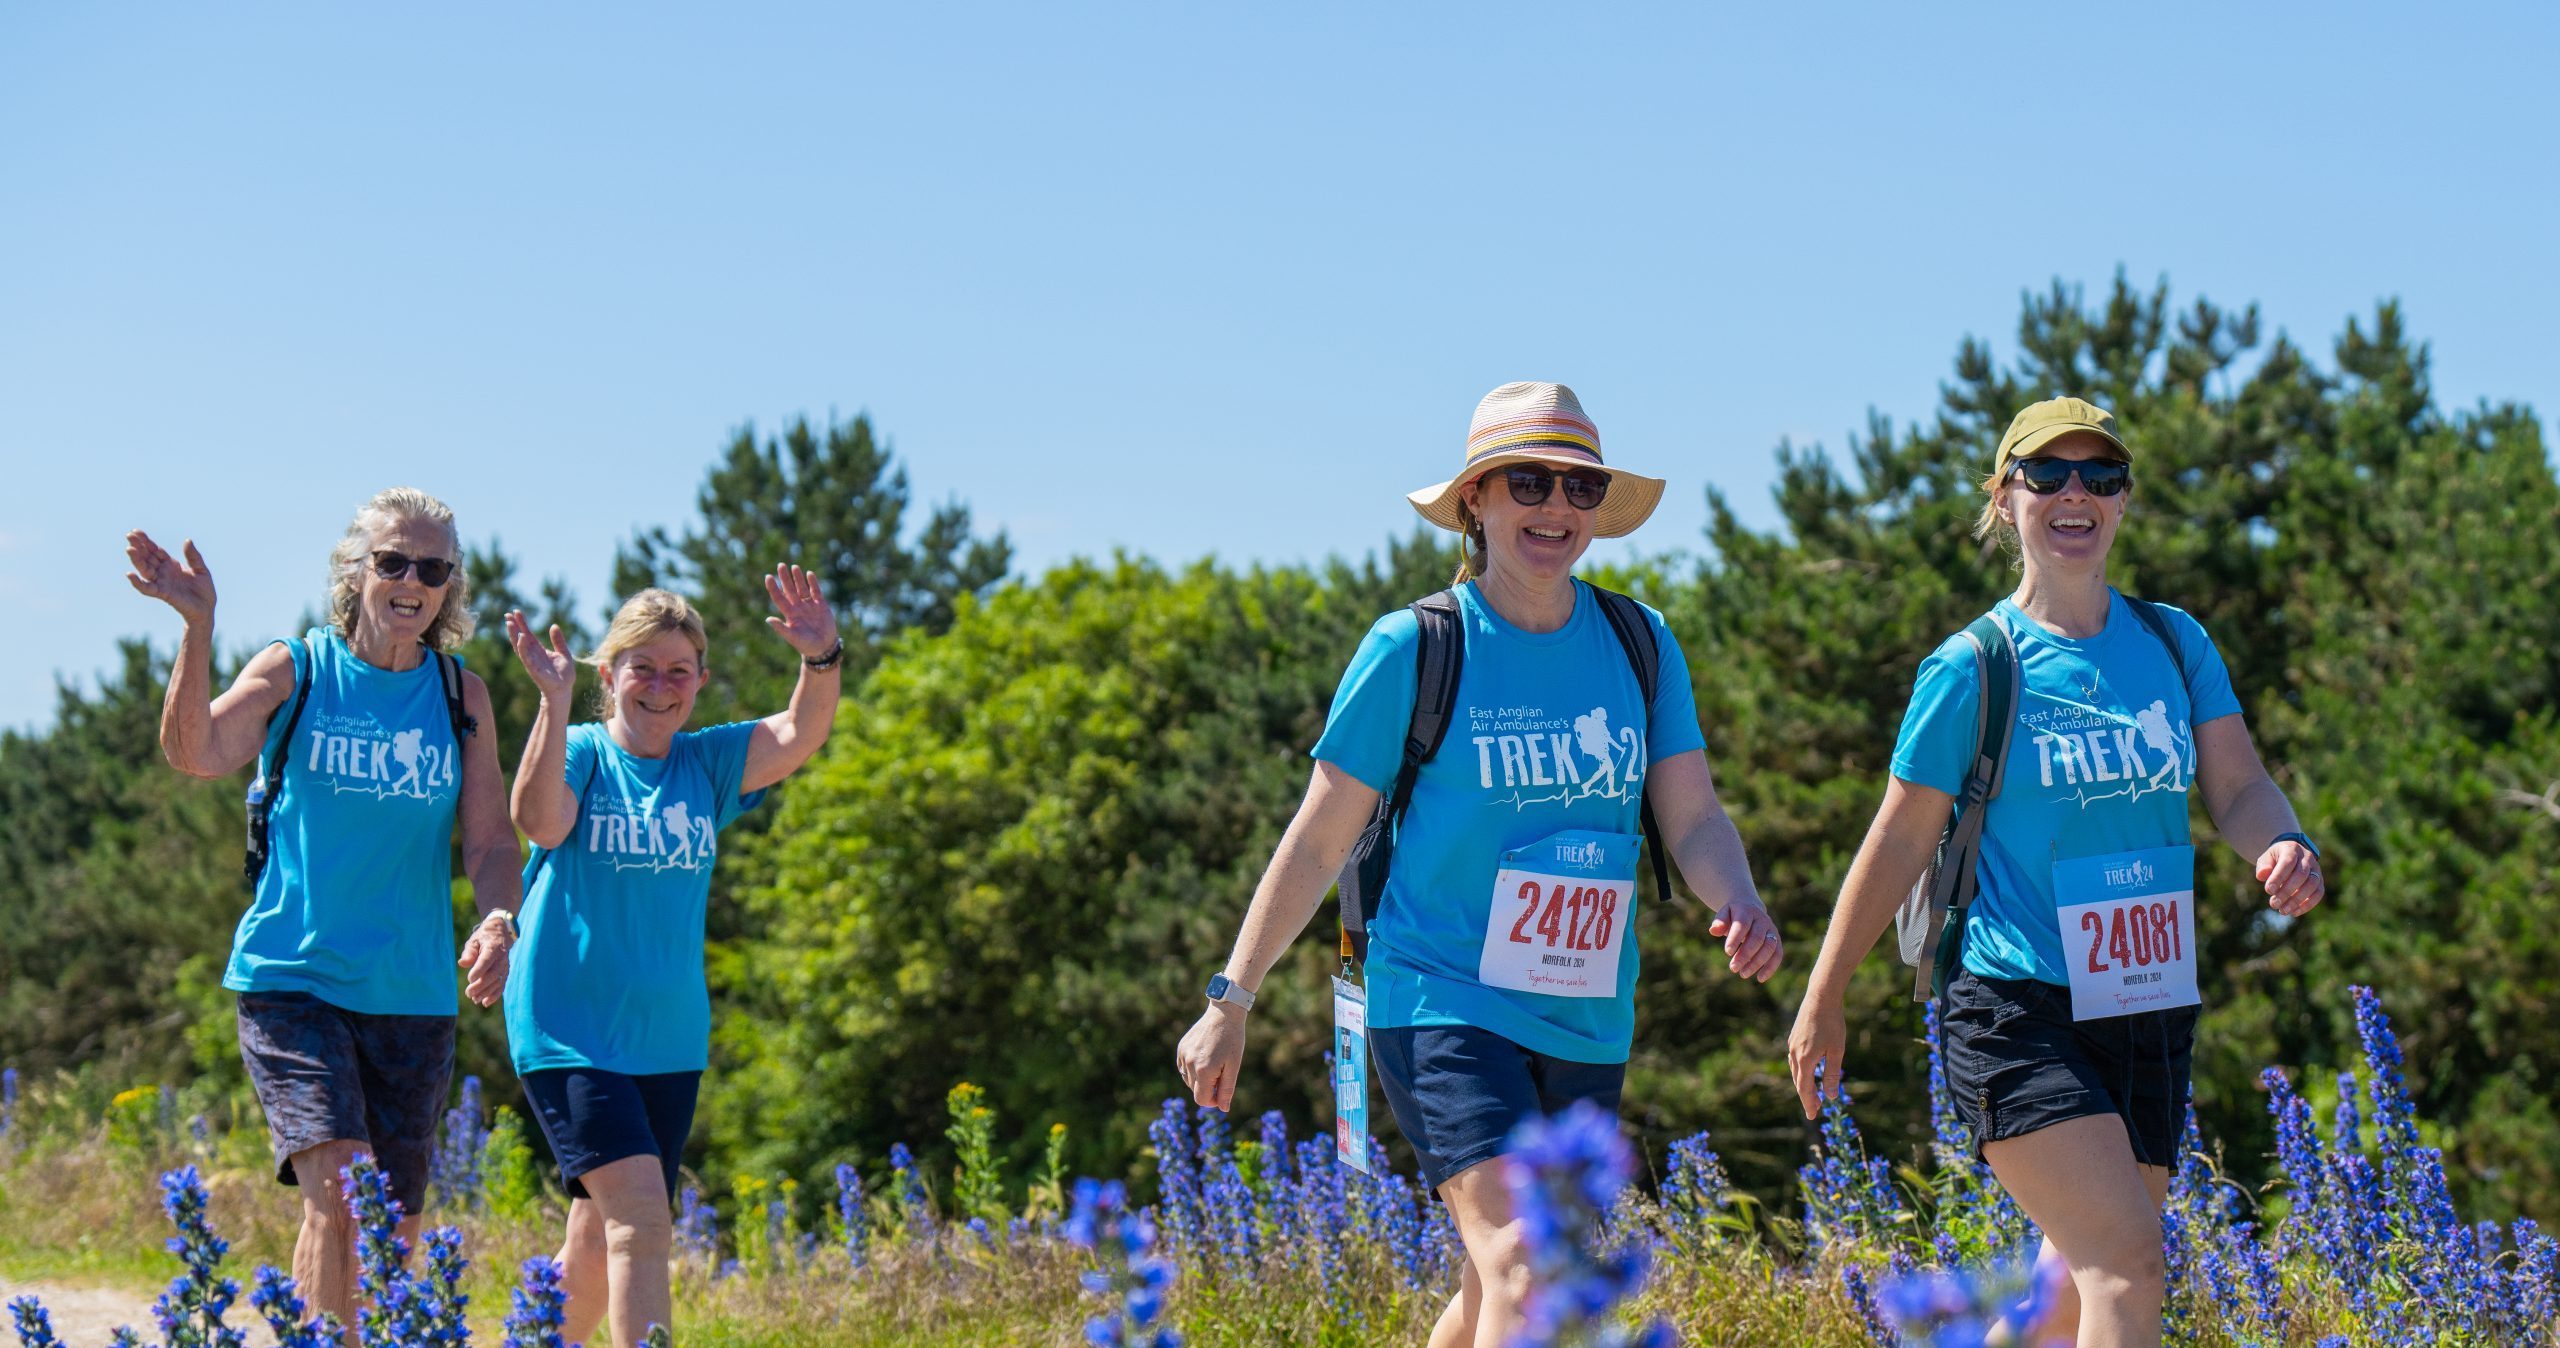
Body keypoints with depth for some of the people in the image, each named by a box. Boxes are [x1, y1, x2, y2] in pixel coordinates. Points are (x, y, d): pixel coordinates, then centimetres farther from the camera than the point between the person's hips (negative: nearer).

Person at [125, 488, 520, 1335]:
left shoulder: (461, 694, 8)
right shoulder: (294, 671, -1)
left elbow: (490, 839, 5)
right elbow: (197, 755, -17)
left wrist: (499, 920, -16)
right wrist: (197, 627, -29)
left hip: (412, 995, 4)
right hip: (292, 978, -4)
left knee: (392, 1234, 7)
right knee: (337, 1191, -21)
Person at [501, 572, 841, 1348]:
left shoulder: (708, 763, 6)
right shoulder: (580, 753, -5)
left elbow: (800, 734, -10)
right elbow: (541, 821, -26)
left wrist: (823, 659, -29)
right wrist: (555, 701, -37)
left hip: (669, 1040, 5)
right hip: (568, 1033, -5)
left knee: (602, 1239, 13)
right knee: (639, 1212, -20)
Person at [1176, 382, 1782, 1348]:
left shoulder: (1641, 644, 6)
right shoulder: (1414, 649, -5)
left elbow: (1693, 817, 2)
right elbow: (1319, 840, -1)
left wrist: (1740, 910, -21)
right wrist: (1231, 999, -1)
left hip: (1587, 1025, 5)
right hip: (1441, 1002, -5)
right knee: (1521, 1265, -22)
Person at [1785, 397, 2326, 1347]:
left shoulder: (2175, 644, 8)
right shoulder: (1972, 668, -5)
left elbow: (2238, 786, 2)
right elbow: (1900, 842, 0)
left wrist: (2284, 847, -22)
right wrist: (1823, 1001, 5)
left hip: (2149, 1016, 6)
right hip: (2020, 1015, -6)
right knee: (2127, 1266, -19)